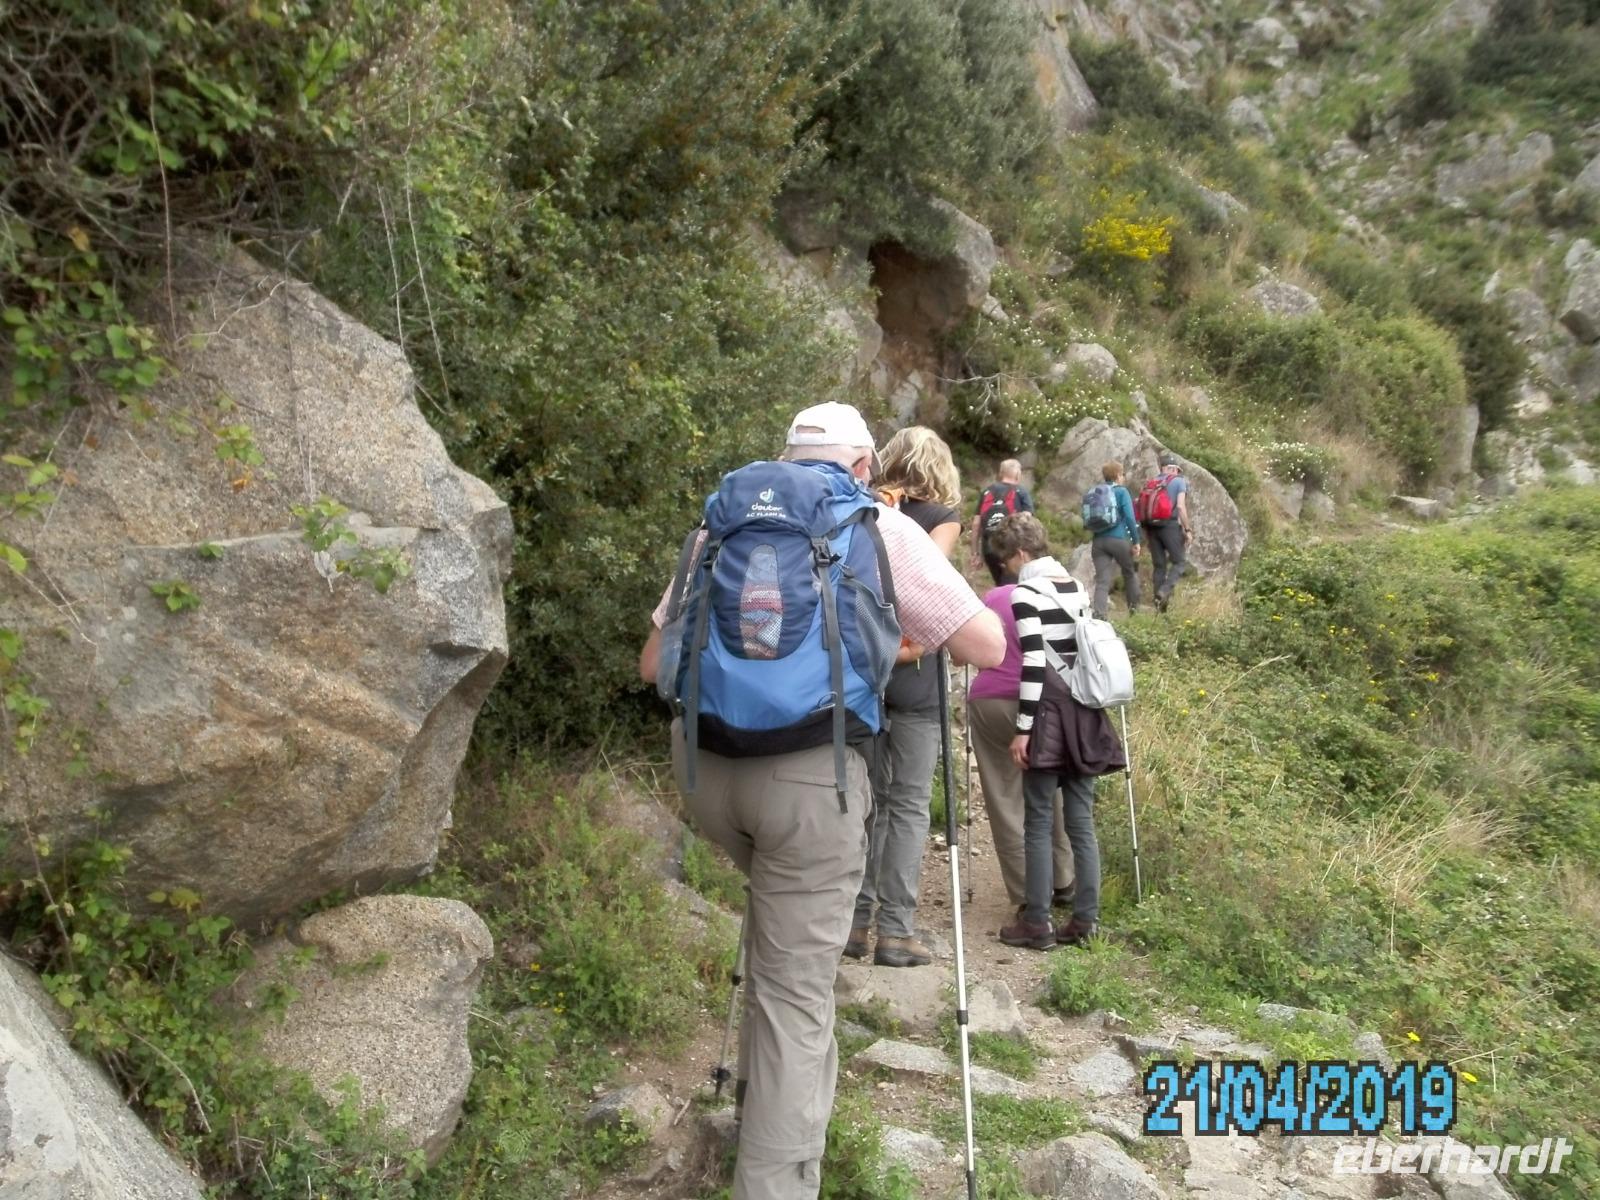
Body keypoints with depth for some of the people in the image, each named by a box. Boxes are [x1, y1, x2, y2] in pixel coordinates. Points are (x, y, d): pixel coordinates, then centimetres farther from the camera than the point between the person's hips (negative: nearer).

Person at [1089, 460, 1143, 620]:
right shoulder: (1121, 492, -3)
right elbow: (1130, 518, -11)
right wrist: (1136, 541, -7)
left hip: (1099, 541, 4)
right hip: (1119, 539, -4)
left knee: (1102, 581, -4)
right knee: (1130, 573, 21)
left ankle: (1099, 616, -21)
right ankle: (1134, 608, 32)